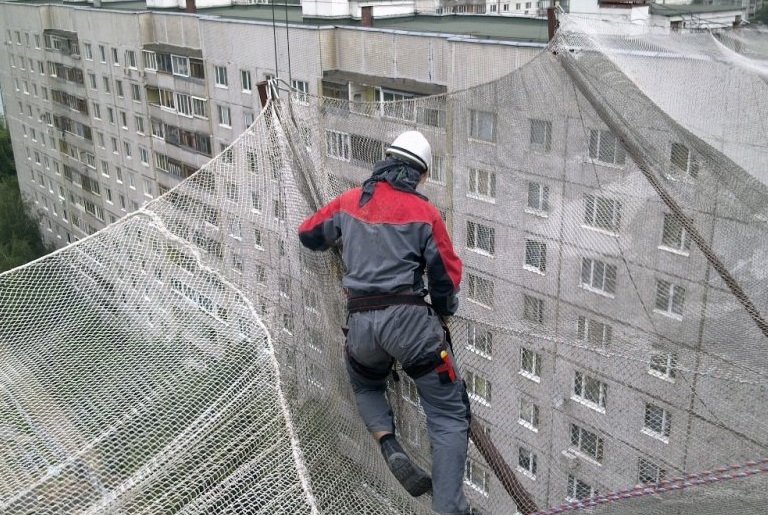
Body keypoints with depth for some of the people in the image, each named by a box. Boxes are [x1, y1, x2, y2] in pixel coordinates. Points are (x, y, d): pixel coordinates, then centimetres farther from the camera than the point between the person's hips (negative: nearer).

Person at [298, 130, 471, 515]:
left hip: (360, 323, 4)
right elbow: (447, 275, 2)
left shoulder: (349, 201, 10)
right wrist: (443, 313, 22)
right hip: (409, 319, -3)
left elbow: (308, 235, 24)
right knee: (448, 415, 6)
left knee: (366, 385, 34)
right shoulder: (424, 213, 0)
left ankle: (390, 448, 10)